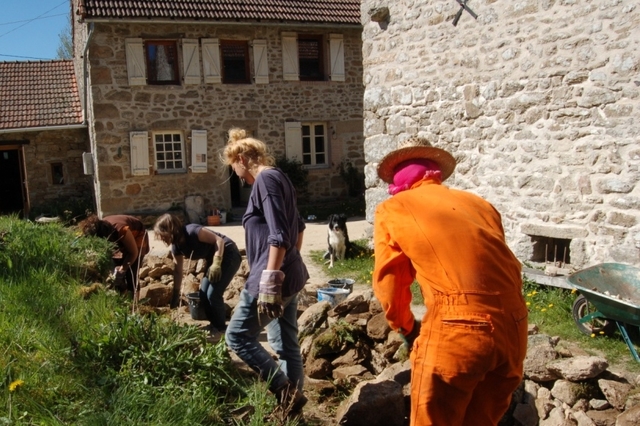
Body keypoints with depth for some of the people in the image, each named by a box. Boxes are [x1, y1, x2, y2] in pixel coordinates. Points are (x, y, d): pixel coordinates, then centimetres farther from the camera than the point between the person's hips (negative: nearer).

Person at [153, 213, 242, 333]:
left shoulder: (192, 232, -27)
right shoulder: (176, 247, -2)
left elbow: (219, 240, -25)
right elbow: (178, 271, 6)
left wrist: (216, 263, -32)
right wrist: (175, 296, 9)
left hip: (228, 255, -9)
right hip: (213, 259, 9)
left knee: (213, 294, -13)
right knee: (203, 294, 4)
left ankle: (221, 328, 4)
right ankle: (215, 325, 20)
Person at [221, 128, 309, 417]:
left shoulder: (265, 179, -14)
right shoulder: (277, 178, 16)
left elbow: (278, 236, -23)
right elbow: (298, 226, 25)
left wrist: (268, 282, -24)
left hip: (273, 277, -10)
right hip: (290, 276, 10)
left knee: (237, 336, 0)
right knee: (285, 343, 14)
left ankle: (285, 392, 2)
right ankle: (292, 400, 21)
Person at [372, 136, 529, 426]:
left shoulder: (391, 210, 9)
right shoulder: (478, 204, 21)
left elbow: (389, 283, 12)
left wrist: (406, 328, 27)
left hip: (457, 328, -5)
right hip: (513, 326, 6)